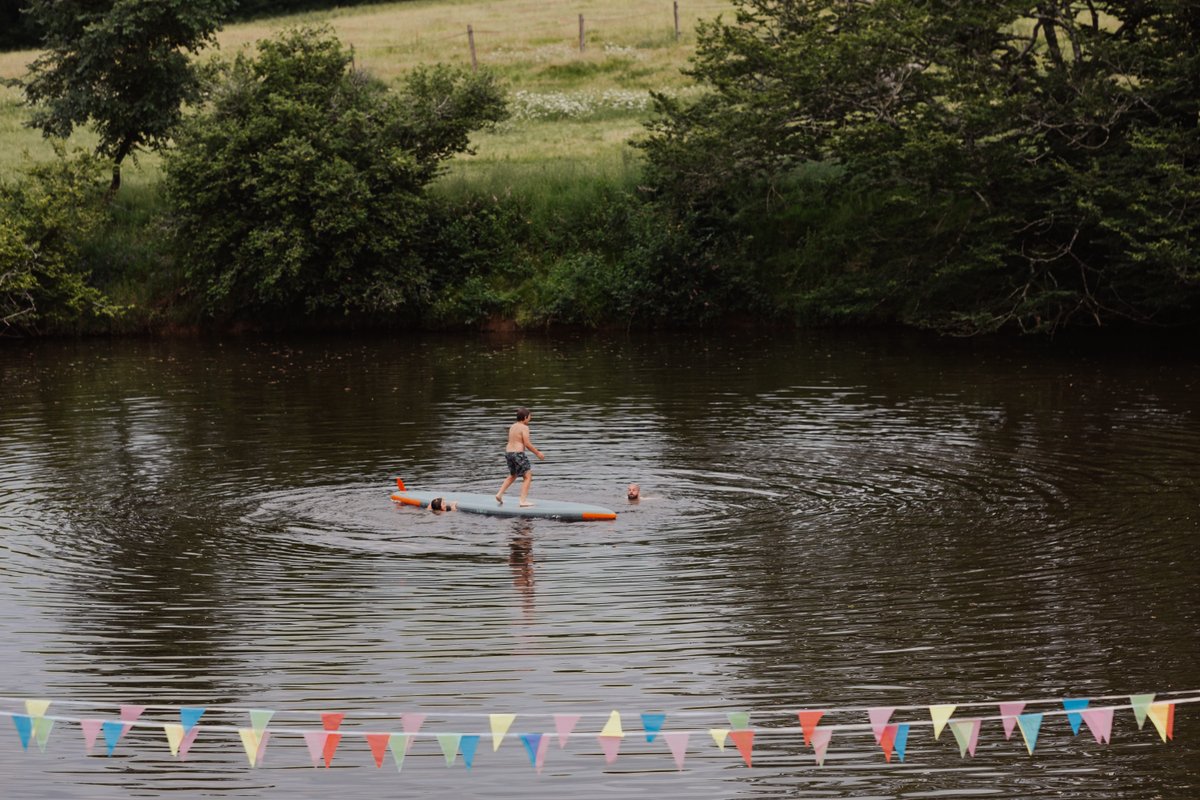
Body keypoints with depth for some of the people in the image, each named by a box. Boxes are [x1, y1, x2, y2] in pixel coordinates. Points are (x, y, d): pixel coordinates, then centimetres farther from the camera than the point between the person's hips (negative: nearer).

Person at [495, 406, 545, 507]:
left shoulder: (512, 426, 13)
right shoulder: (524, 427, -11)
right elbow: (527, 444, -16)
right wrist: (537, 453, -6)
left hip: (508, 452, 8)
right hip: (518, 453, -8)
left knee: (512, 476, 28)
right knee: (528, 476, -2)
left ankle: (499, 494, 22)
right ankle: (523, 501, -11)